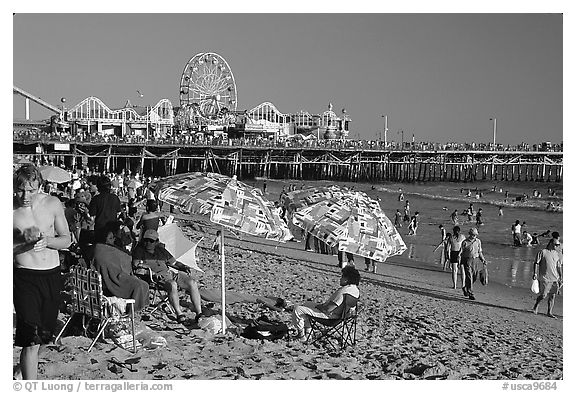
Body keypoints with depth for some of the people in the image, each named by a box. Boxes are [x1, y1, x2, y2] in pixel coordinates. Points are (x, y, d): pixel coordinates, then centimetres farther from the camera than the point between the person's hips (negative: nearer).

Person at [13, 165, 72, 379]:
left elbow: (66, 239, 5)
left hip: (52, 275, 4)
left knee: (44, 334, 17)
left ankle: (30, 368, 41)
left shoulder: (53, 204, 0)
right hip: (25, 276, -4)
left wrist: (46, 241, -14)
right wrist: (25, 242, -20)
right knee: (31, 340, -12)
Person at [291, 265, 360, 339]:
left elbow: (327, 309, -30)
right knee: (307, 304, 28)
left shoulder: (343, 291, -31)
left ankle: (301, 334, 6)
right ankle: (307, 331, 25)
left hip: (328, 316, -10)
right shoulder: (356, 289, -1)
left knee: (297, 310, -8)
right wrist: (323, 304, 8)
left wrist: (319, 306, -9)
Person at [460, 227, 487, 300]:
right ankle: (470, 294, -5)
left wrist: (483, 260, 5)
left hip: (475, 260, 5)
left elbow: (479, 252, 16)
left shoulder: (478, 241, 7)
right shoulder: (465, 242, -6)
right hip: (467, 260, -5)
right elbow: (462, 253, -1)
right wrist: (460, 263, -1)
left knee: (474, 277, 8)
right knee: (469, 277, -8)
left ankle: (465, 288, 33)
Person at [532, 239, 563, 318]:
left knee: (552, 295, 2)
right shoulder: (543, 252, -4)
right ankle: (536, 306, 20)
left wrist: (561, 278, 14)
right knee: (543, 295, -6)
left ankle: (550, 312, 12)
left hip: (554, 278, 5)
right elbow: (536, 263, -5)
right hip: (544, 277, -5)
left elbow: (559, 267, 17)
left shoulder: (558, 254, 11)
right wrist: (535, 273, -13)